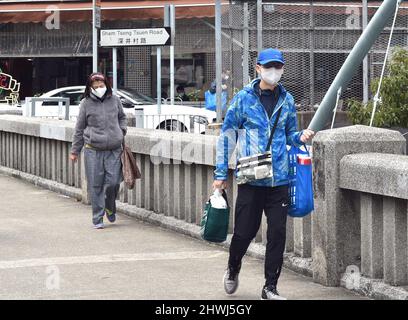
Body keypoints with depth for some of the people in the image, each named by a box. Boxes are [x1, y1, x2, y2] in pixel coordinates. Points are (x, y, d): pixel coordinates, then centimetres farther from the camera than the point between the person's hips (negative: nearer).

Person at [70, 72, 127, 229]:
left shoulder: (114, 100, 6)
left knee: (113, 182, -6)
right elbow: (80, 128, 6)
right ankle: (98, 219, 9)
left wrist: (122, 131, 7)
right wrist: (75, 151, 9)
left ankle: (110, 208, 24)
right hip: (93, 150, -1)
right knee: (95, 185, 0)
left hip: (114, 149, 1)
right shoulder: (86, 103, 0)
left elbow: (122, 117, 25)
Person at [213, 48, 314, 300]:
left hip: (279, 180, 3)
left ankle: (270, 287, 11)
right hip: (251, 179, -3)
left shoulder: (287, 100, 9)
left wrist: (301, 137, -3)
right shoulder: (244, 98, -1)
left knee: (278, 233, 0)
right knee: (245, 230, 2)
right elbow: (227, 135, 2)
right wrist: (221, 173, 0)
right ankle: (233, 270, 33)